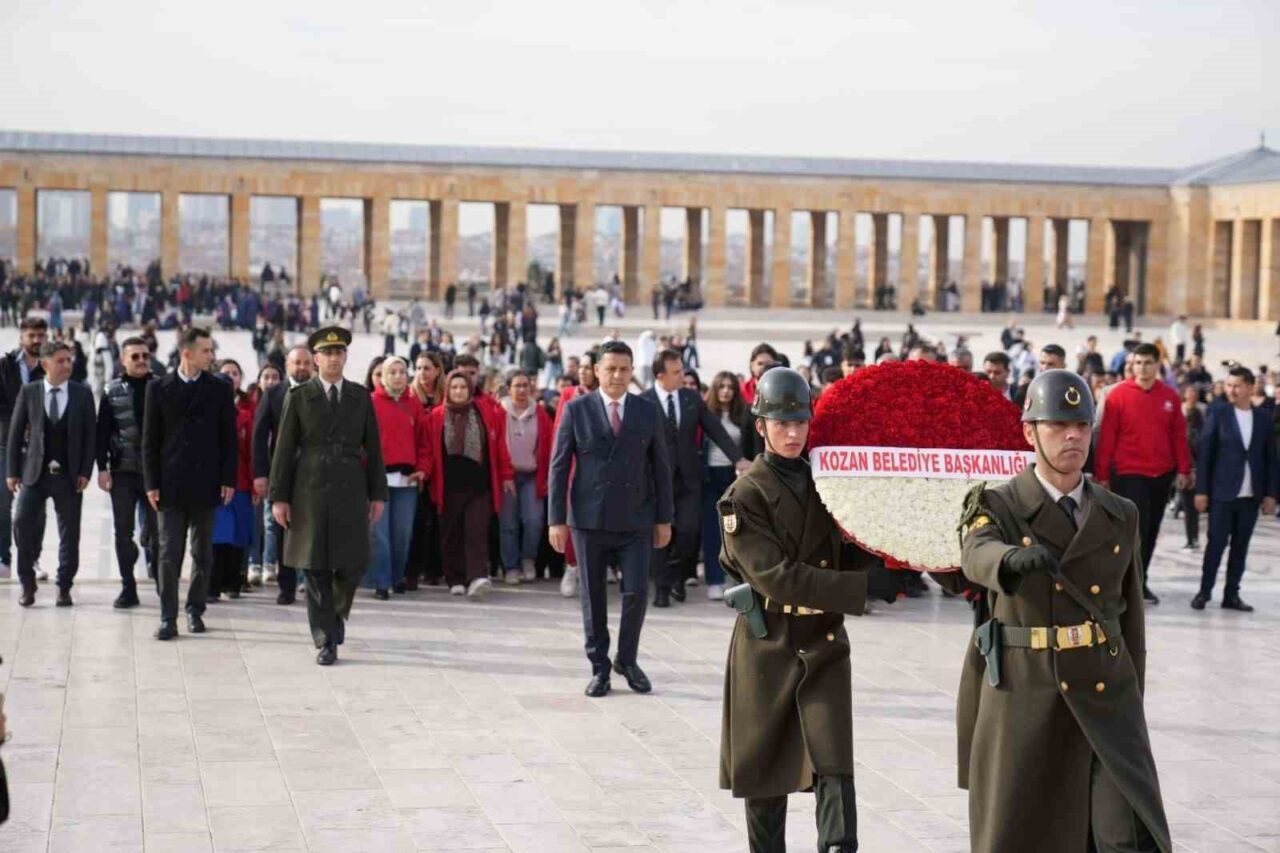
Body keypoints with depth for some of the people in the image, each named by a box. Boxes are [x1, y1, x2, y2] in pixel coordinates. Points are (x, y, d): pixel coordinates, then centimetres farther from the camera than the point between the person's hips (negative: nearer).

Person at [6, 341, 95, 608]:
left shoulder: (82, 394, 3)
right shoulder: (28, 392, 2)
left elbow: (89, 435, 3)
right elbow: (15, 433, 4)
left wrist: (85, 472, -5)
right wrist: (12, 471, 0)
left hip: (68, 474, 0)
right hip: (34, 472, 0)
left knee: (69, 533, 3)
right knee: (22, 522, -10)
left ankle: (64, 587, 15)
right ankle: (27, 583, 6)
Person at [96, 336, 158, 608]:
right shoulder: (112, 391, 4)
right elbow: (102, 432, 3)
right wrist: (102, 468, -5)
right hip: (122, 472, 1)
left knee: (157, 529, 0)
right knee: (123, 531, 4)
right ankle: (128, 588, 11)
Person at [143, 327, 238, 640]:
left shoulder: (220, 389, 4)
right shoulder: (159, 388, 2)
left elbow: (229, 437, 5)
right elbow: (150, 440, 2)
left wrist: (228, 479, -2)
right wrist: (151, 483, -3)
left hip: (206, 483, 1)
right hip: (170, 484, -1)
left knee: (203, 553, 8)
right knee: (169, 553, -2)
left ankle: (195, 609, 20)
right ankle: (168, 617, 1)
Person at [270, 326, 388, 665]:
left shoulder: (361, 396, 9)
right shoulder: (298, 397, 3)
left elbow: (373, 447, 10)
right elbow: (283, 449, 2)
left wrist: (378, 494, 5)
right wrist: (279, 496, -3)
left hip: (351, 490, 2)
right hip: (310, 492, -2)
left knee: (353, 562, -2)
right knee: (316, 569, 0)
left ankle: (337, 612, 29)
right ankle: (325, 642, 8)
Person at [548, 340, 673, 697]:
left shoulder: (648, 411, 5)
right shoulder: (576, 409, 0)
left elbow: (660, 467, 8)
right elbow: (559, 465, 0)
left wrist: (664, 518, 5)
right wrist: (557, 519, -5)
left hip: (635, 520, 1)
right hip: (589, 520, -1)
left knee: (637, 591, -5)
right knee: (593, 597, 6)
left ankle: (627, 660, 16)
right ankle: (599, 667, 17)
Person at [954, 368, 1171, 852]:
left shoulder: (1120, 516, 9)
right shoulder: (997, 508, -2)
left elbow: (1130, 617, 14)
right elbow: (978, 557, -26)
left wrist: (1131, 711, 15)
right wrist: (1015, 560, -50)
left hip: (1103, 701, 2)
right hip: (1024, 701, -2)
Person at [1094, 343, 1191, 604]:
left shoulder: (1170, 397, 5)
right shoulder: (1118, 395, -5)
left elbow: (1179, 435, 9)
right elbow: (1106, 437, -5)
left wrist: (1183, 470, 5)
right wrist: (1102, 474, -6)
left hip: (1162, 475, 4)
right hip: (1128, 474, -4)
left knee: (1151, 531, 11)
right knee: (1135, 530, -8)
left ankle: (1139, 582, 23)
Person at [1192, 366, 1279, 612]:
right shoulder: (1217, 414, -1)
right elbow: (1204, 452, -3)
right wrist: (1201, 490, -7)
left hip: (1251, 496, 3)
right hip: (1222, 493, -3)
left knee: (1240, 546, 7)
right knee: (1216, 544, -1)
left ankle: (1231, 595, 13)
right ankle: (1204, 591, 9)